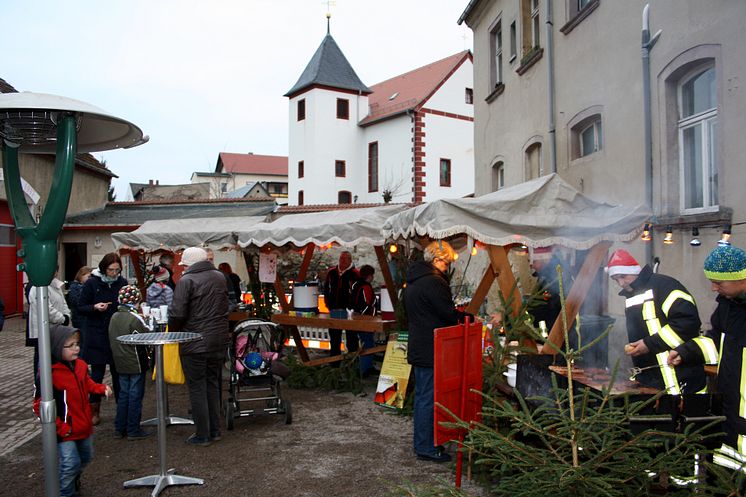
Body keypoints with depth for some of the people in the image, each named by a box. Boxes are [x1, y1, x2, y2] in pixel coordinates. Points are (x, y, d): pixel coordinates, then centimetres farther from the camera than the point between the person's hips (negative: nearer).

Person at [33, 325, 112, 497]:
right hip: (66, 431, -8)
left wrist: (102, 388, -2)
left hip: (83, 425, 8)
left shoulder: (80, 365, -2)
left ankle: (73, 481, 50)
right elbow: (40, 405, -21)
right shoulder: (50, 374, -25)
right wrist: (60, 427, -20)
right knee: (70, 464, -6)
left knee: (86, 457, 23)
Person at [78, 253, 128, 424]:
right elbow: (81, 307, -1)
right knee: (97, 372, 4)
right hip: (96, 335, -2)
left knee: (118, 372, 7)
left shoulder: (123, 283, 2)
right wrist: (95, 307, -19)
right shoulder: (92, 283, -4)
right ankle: (94, 411, 18)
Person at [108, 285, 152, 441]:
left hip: (121, 363, 7)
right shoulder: (135, 318, -17)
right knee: (135, 395, 2)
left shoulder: (114, 317, 4)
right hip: (135, 363, -7)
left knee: (123, 394, 15)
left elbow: (112, 340, 15)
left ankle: (119, 428, 20)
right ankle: (133, 430, 8)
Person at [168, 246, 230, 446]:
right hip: (219, 341, 6)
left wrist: (173, 331, 2)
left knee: (197, 388, 5)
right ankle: (215, 430, 24)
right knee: (213, 385, 17)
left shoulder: (186, 280, -12)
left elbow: (177, 313, -16)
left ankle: (202, 435, 11)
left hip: (195, 343, -6)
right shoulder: (220, 277, 8)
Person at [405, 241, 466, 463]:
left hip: (418, 347, 10)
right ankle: (426, 447, 6)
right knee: (429, 398, -2)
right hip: (432, 350, -10)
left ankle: (421, 442, 28)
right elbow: (448, 313, -19)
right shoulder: (433, 281, -19)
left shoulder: (412, 281, 13)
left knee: (421, 395, 18)